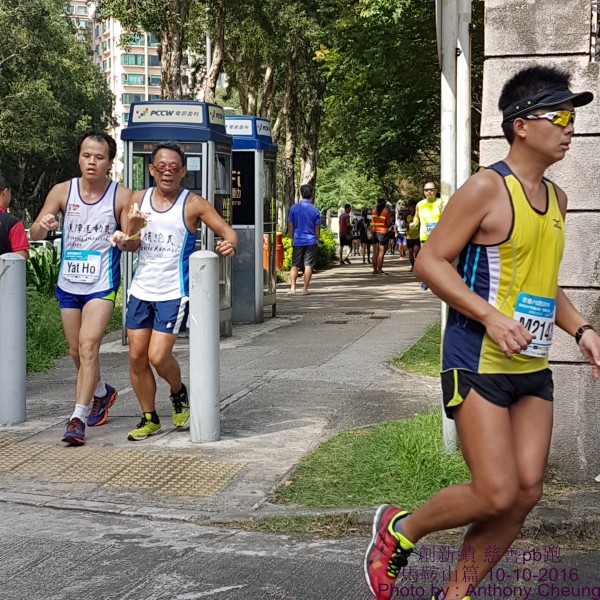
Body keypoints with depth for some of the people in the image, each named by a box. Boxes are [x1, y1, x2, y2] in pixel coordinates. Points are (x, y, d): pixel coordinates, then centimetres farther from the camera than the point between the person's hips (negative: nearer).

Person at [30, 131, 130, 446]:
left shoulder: (122, 196, -9)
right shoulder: (63, 191, -4)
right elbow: (34, 234, -5)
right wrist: (42, 226, -29)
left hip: (102, 285, -4)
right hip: (68, 285, 4)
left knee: (88, 346, -19)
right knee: (76, 352, 16)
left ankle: (78, 418, -15)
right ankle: (102, 393, 43)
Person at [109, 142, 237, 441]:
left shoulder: (193, 204, -6)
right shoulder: (139, 199, 6)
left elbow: (228, 231, -5)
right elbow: (130, 246, 6)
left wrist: (228, 244, -28)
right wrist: (132, 230, -16)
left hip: (174, 293, -5)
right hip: (141, 290, 5)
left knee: (158, 356, -11)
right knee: (137, 356, 4)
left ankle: (179, 394, 21)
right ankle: (149, 419, 20)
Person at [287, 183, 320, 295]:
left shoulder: (294, 208, -2)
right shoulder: (315, 210, -4)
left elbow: (290, 226, 3)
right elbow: (317, 228, 1)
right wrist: (317, 240, 15)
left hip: (297, 241, 1)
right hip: (311, 241, -1)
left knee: (295, 266, 7)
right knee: (308, 265, 3)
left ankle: (292, 288, -1)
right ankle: (305, 288, 2)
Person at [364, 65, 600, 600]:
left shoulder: (556, 198, 13)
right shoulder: (487, 188, -11)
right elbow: (431, 261, -14)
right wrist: (491, 317, -24)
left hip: (533, 369, 8)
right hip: (479, 363, -8)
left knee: (527, 493, 3)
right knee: (496, 495, -10)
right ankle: (398, 530, 16)